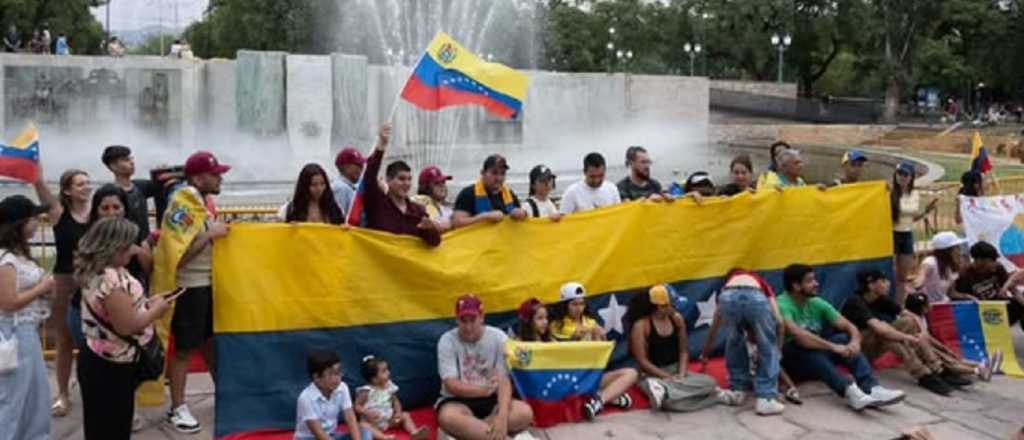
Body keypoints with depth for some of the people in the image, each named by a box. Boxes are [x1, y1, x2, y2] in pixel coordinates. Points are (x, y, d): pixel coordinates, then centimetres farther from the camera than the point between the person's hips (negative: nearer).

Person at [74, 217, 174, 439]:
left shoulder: (98, 273, 5)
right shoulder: (112, 281, -27)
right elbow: (126, 326, -27)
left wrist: (146, 303, 6)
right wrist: (156, 310, -13)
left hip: (101, 360, 10)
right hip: (109, 367, -10)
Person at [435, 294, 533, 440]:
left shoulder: (498, 337, -6)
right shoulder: (447, 340, -9)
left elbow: (504, 381, -14)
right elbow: (451, 385, -15)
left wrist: (502, 415, -31)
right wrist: (484, 390, -31)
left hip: (491, 400, 3)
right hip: (459, 400, -2)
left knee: (525, 412, -27)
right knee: (447, 417, -38)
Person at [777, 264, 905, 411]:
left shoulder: (817, 303, 5)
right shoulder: (782, 305, -17)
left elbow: (849, 326, 0)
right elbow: (798, 335, -33)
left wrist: (855, 341, -22)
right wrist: (833, 347, -34)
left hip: (817, 360, 6)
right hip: (789, 361, -6)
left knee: (845, 340, -16)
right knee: (804, 346, -35)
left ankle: (873, 389, -34)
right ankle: (849, 391, -49)